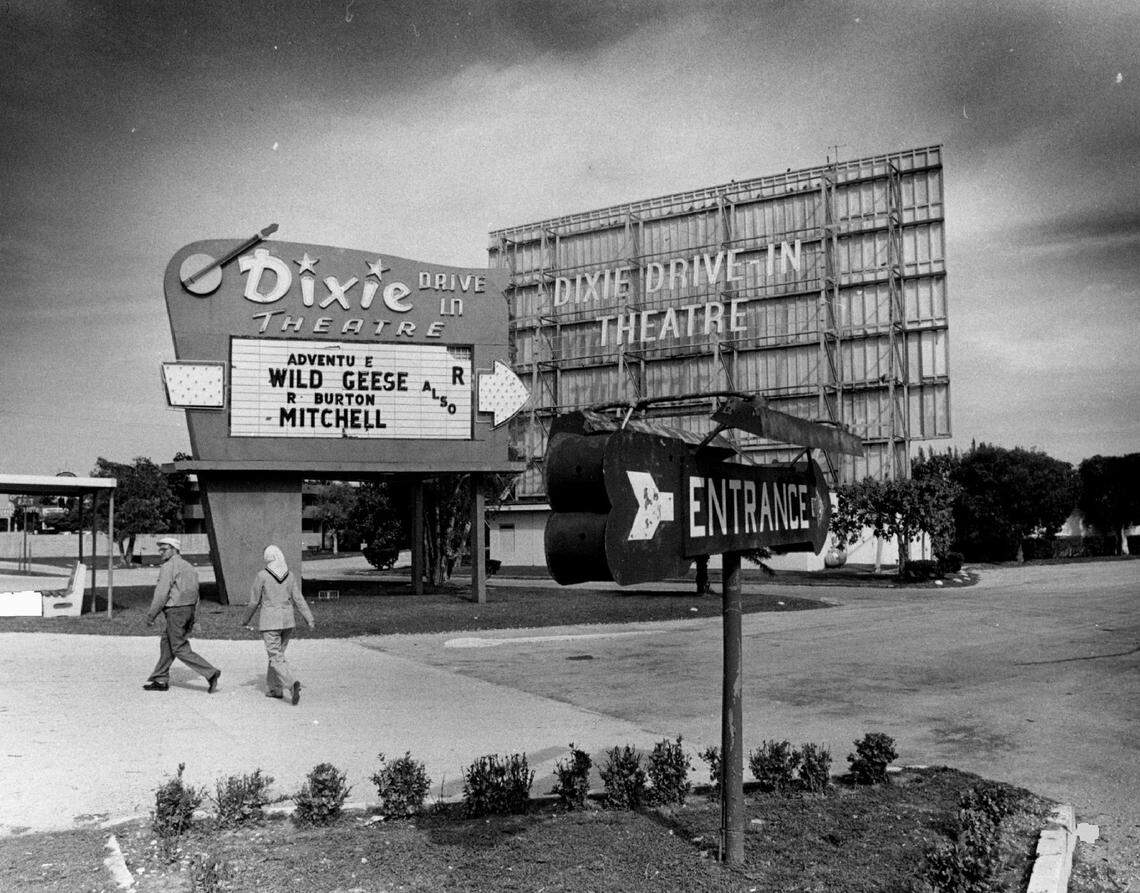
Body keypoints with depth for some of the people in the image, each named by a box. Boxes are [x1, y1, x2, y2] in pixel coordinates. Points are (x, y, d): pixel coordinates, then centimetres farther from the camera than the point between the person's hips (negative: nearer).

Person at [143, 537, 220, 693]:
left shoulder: (168, 567, -12)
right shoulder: (189, 567, 16)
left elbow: (161, 594, -17)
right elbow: (195, 594, 16)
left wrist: (151, 615, -10)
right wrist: (191, 618, 19)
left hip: (175, 611, -9)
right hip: (188, 610, 9)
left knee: (180, 649, -5)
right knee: (166, 644, 18)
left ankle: (210, 672, -13)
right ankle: (160, 680, 22)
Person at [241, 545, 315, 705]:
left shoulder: (262, 576, -9)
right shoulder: (291, 576, 2)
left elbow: (254, 601, -3)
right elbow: (298, 600, -5)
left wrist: (246, 620, 11)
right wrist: (310, 620, -7)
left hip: (269, 622, -4)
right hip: (288, 620, 5)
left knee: (276, 658, -4)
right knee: (277, 654, 20)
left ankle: (292, 684, -26)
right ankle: (274, 689, 23)